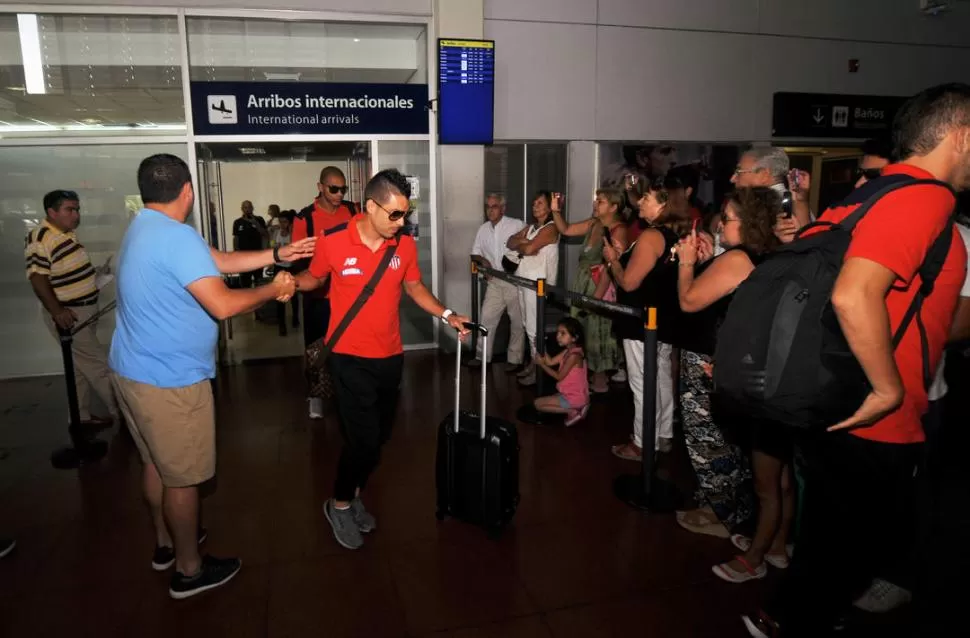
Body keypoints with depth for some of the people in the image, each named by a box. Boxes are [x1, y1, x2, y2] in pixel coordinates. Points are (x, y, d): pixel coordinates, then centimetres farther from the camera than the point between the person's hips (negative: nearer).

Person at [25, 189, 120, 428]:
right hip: (68, 315, -9)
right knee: (98, 364, -5)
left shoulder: (68, 234, 10)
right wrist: (57, 312, -27)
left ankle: (81, 416, 26)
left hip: (85, 311, 10)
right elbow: (38, 279, -22)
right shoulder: (39, 238, -18)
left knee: (80, 367, 16)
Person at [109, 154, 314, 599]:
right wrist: (274, 290, -13)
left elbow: (218, 261, 13)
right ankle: (190, 570, 22)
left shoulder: (144, 228, 10)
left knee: (157, 462, 24)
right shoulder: (178, 237, -24)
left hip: (135, 370, 10)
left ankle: (166, 542, 42)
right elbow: (224, 305, -30)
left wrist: (276, 255, 12)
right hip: (169, 379, -10)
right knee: (182, 477, 5)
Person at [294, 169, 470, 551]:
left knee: (380, 436, 15)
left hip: (390, 356, 5)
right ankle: (339, 504, 21)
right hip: (350, 357, -4)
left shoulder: (405, 244, -4)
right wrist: (291, 282, -18)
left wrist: (446, 315, -1)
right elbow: (315, 278, 4)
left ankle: (354, 496, 39)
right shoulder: (333, 242, -14)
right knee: (363, 439, -6)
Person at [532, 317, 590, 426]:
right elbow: (550, 362, 1)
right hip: (571, 394, 10)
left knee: (538, 404, -7)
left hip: (573, 397, -10)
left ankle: (572, 412, -7)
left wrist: (541, 364, -15)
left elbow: (559, 376, -19)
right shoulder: (568, 351, 5)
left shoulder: (574, 355, -24)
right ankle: (577, 408, 11)